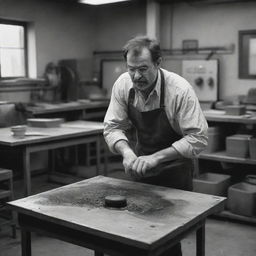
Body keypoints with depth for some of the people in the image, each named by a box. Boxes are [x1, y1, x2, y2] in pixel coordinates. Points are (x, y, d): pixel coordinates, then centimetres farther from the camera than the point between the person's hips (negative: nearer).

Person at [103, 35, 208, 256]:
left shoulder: (180, 89, -25)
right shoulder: (123, 84, -12)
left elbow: (198, 138, -25)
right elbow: (112, 127, -8)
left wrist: (156, 157, -32)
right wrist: (126, 151, -28)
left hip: (174, 170, -4)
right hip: (140, 168, 4)